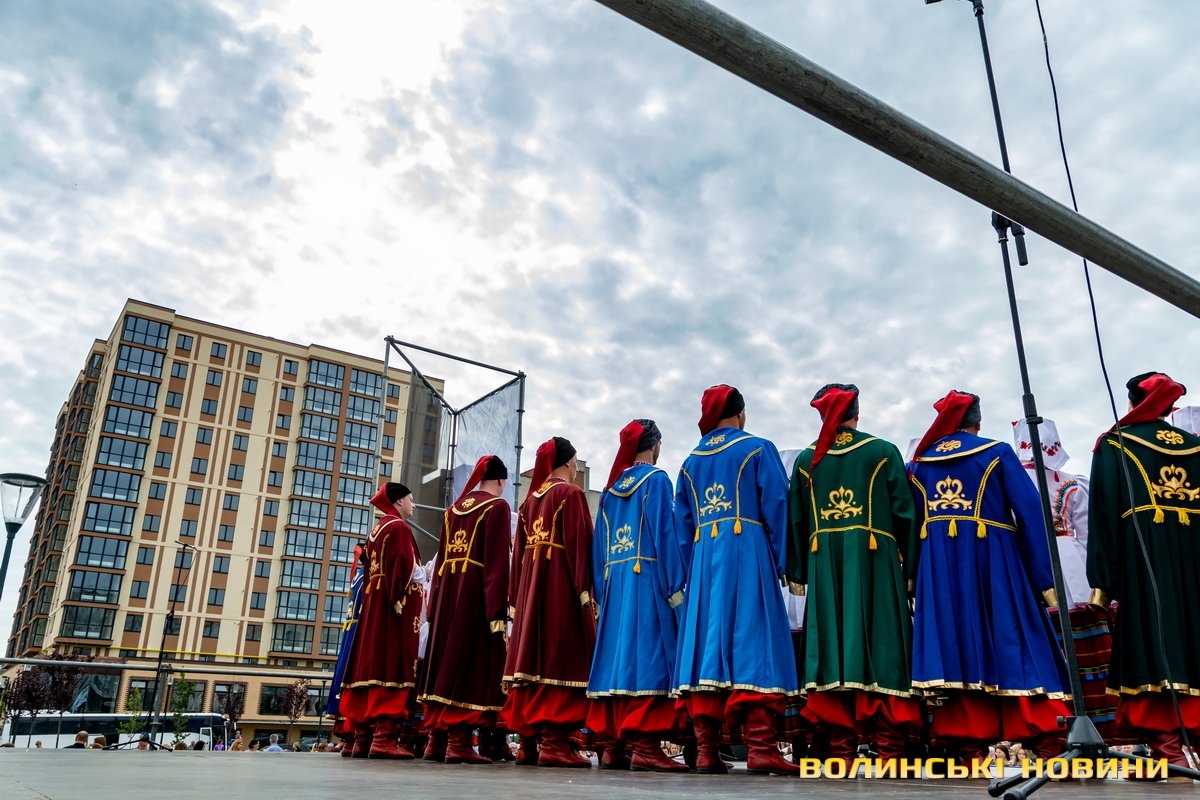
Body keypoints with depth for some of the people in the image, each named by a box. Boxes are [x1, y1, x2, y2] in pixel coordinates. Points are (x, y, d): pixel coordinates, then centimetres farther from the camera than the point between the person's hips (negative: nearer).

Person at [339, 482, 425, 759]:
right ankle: (384, 737, -17)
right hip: (393, 606, -9)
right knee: (391, 668, -12)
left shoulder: (377, 529, 21)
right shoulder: (399, 527, -6)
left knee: (371, 666, 7)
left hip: (373, 604, 9)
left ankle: (363, 736, 8)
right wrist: (400, 601, -21)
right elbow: (402, 568, -17)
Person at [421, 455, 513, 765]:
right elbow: (497, 562, -12)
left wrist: (435, 603, 15)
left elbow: (441, 557, 15)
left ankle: (436, 738, 12)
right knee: (472, 663, -4)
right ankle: (459, 740, -7)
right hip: (476, 592, -6)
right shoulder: (497, 506, -3)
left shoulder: (453, 508, 17)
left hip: (447, 590, 7)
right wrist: (498, 611, -16)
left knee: (445, 662, 10)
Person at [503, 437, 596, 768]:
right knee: (560, 661, -7)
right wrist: (584, 589, -16)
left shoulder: (530, 499, 16)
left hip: (530, 589, 7)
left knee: (532, 660, 7)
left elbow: (519, 550, 14)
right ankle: (553, 741, -11)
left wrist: (517, 596, 15)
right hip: (562, 586, -7)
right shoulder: (570, 493, -4)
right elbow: (579, 542, -14)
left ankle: (528, 741, 9)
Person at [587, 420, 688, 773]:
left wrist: (601, 591, 15)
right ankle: (645, 745, -11)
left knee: (615, 655, 6)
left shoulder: (610, 487, 16)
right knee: (648, 654, -8)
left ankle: (613, 744, 7)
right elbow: (664, 532, -10)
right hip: (647, 579, -6)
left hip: (614, 582, 6)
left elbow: (599, 543, 14)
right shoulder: (656, 479, -2)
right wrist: (675, 585, -11)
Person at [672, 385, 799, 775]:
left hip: (703, 560, 4)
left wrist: (686, 575, 13)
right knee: (754, 644, -6)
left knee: (706, 645, 2)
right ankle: (760, 747, -11)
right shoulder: (758, 449, 4)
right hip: (748, 556, -4)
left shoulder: (690, 463, 17)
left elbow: (682, 525, 13)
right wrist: (780, 562, -2)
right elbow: (776, 507, -4)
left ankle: (706, 749, 1)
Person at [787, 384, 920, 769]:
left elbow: (795, 521, 9)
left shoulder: (806, 459, 8)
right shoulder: (883, 452, 2)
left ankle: (841, 747, 1)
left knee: (833, 645, 2)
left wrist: (797, 573, 14)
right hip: (875, 561, -2)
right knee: (881, 643, -1)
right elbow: (905, 513, 0)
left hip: (825, 565, 2)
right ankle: (888, 747, -4)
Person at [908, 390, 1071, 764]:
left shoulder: (919, 463, 11)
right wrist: (1045, 578, -5)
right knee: (1016, 644, 3)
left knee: (957, 644, 3)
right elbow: (1030, 512, -5)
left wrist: (915, 577, 13)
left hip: (939, 570, 3)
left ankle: (969, 743, 3)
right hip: (994, 562, -2)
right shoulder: (997, 453, 2)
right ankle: (1045, 741, 3)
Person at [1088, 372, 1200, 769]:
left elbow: (1104, 512, -6)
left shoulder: (1115, 444, 1)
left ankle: (1167, 747, -10)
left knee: (1151, 639, -6)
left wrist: (1102, 579, -6)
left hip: (1142, 557, -4)